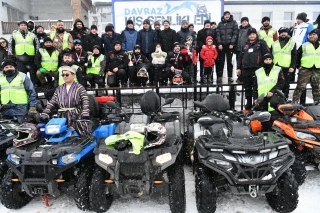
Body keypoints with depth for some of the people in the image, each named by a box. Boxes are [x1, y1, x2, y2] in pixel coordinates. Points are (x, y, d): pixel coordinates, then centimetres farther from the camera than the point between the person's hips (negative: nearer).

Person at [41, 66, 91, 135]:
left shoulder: (80, 88, 0)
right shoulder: (59, 89, 16)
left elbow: (85, 102, -11)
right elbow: (52, 102, 12)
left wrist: (85, 113, -25)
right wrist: (45, 113, 1)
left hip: (78, 118, -4)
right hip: (64, 119, 4)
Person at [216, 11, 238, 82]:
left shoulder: (234, 23, 6)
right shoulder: (220, 23, 11)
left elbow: (235, 34, -2)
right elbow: (218, 34, 4)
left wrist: (232, 43, -11)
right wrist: (219, 44, -7)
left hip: (230, 45, -1)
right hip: (221, 45, 1)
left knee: (229, 61, 2)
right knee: (220, 61, 1)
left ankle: (230, 77, 7)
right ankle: (220, 76, 5)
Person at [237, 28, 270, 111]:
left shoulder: (261, 43, 7)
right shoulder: (245, 45, 23)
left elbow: (267, 54, -1)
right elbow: (240, 57, 23)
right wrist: (238, 68, 15)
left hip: (257, 69, -5)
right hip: (245, 69, 5)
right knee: (247, 88, 9)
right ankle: (248, 106, 19)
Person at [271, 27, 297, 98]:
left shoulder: (292, 43, 8)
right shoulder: (274, 44, 15)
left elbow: (294, 56, 2)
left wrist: (292, 66, -9)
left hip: (287, 68, -2)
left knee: (286, 86, 2)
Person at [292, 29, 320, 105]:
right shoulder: (304, 46, 5)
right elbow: (297, 56, 7)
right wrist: (298, 65, -2)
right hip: (305, 69, -3)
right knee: (300, 87, -10)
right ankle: (294, 102, -7)